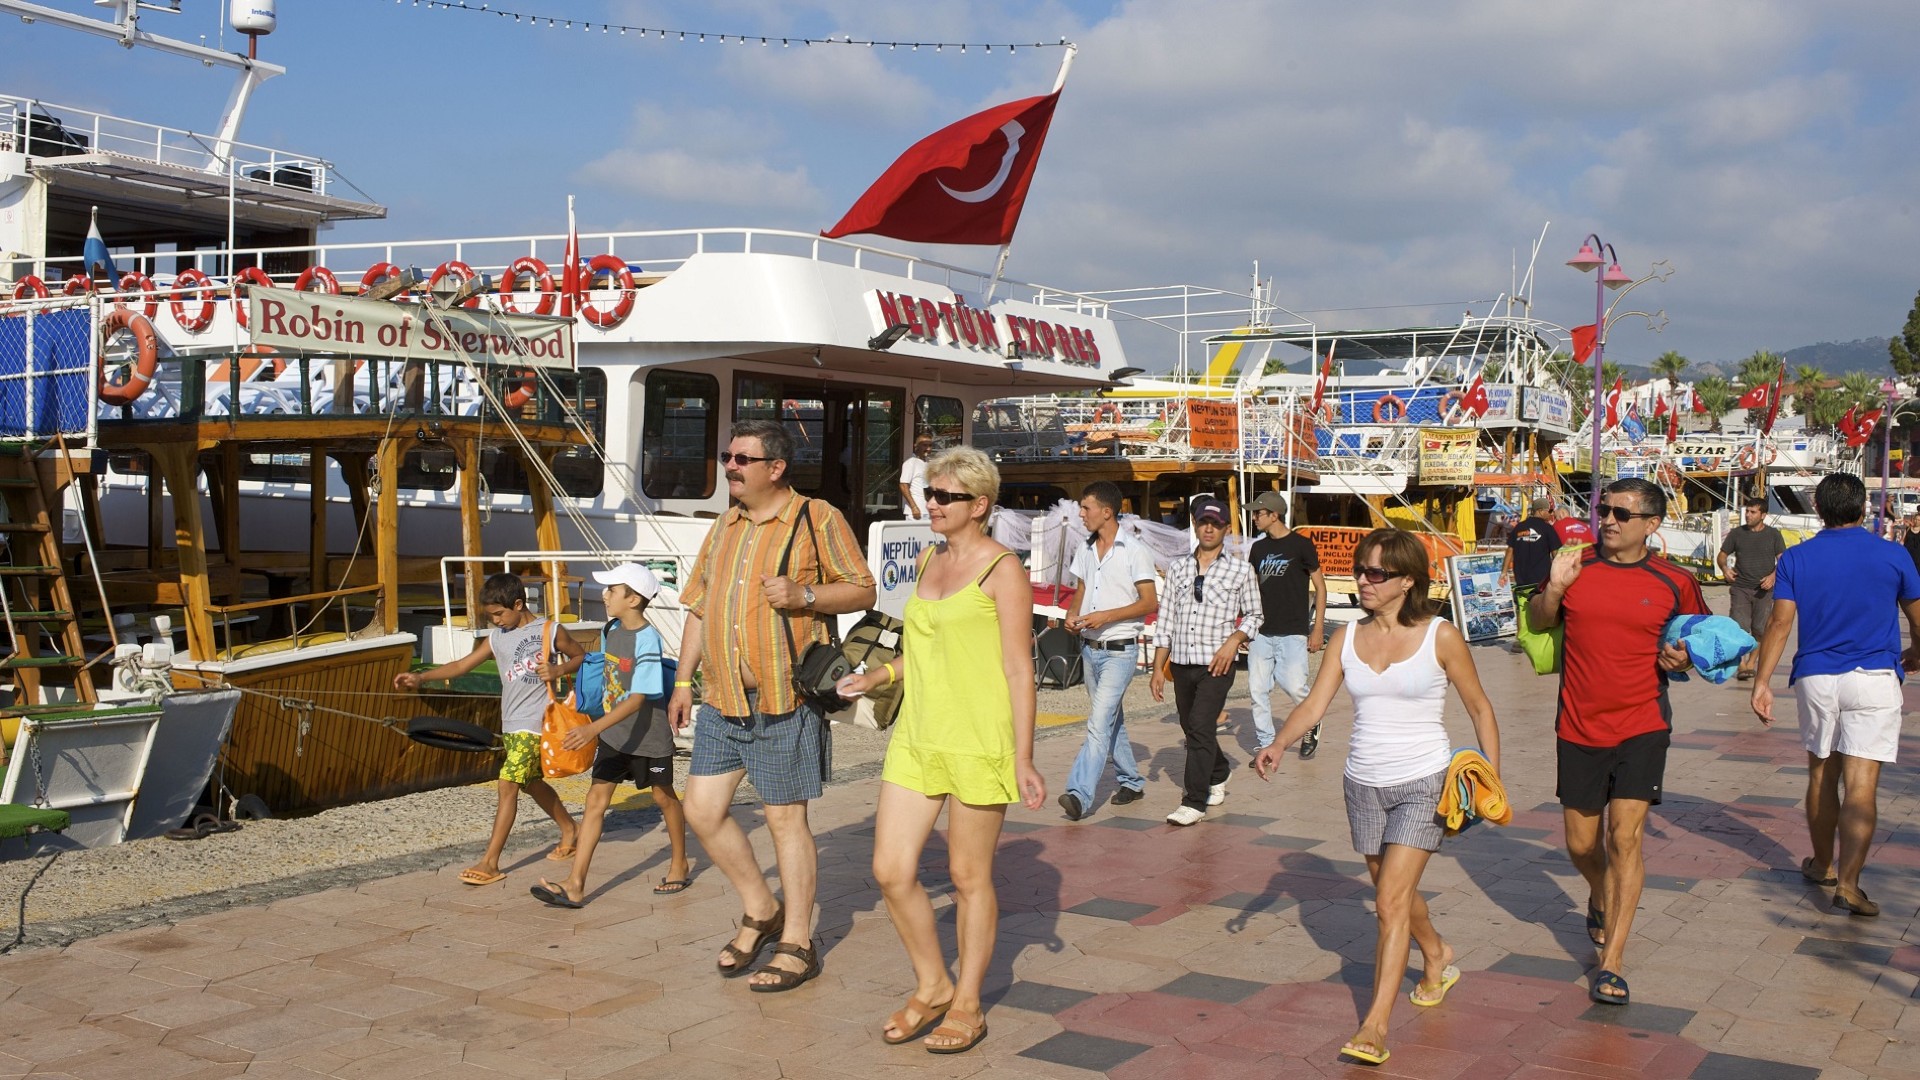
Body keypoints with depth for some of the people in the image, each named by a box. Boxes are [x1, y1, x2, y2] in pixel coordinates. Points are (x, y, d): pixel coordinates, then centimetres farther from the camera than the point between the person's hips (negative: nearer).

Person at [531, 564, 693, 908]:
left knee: (664, 797, 13)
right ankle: (575, 886, -5)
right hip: (612, 734, 6)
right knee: (596, 799, -2)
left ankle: (680, 866, 34)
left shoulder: (647, 640, -22)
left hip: (648, 735, -6)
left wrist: (594, 728, -38)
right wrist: (597, 729, 19)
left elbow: (638, 698, -29)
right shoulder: (611, 629, 1)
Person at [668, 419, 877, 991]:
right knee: (702, 809, 5)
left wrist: (802, 594, -20)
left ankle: (797, 943, 15)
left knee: (785, 817, 1)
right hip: (723, 702, 7)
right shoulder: (724, 528, 16)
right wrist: (683, 680, 15)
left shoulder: (817, 519, -4)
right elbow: (700, 608, 20)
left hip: (785, 701, -7)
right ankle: (761, 912, 25)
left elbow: (862, 590, -4)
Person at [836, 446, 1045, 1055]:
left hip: (977, 741, -7)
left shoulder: (1002, 571, -9)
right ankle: (931, 987, 24)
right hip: (917, 734, 7)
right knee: (891, 870, 4)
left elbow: (1019, 668, -11)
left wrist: (1023, 758, -14)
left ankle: (967, 1005, 22)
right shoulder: (930, 560, 13)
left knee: (969, 877, 5)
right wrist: (879, 676, 7)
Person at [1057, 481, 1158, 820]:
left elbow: (1150, 602, -12)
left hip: (1119, 650, -7)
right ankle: (1131, 781, 31)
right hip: (1090, 648, 8)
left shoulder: (1134, 550, -11)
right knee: (1112, 720, 17)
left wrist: (1106, 616, -22)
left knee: (1100, 722, -15)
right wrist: (1073, 614, -2)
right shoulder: (1085, 550, 9)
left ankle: (1080, 794, -22)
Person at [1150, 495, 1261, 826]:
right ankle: (1217, 776, 41)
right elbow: (1165, 620, 9)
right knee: (1191, 728, 15)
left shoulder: (1240, 569, 1)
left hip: (1216, 664, -4)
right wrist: (1158, 668, 5)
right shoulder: (1179, 568, 9)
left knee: (1200, 728, -13)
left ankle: (1194, 801, -8)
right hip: (1181, 662, 4)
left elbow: (1253, 615, 8)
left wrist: (1234, 640, -11)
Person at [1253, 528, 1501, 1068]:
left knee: (1391, 902, -13)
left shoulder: (1440, 637, -8)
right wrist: (1279, 745, -24)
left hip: (1423, 784, -5)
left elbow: (1480, 708, 2)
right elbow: (1314, 704, -6)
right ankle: (1438, 956, 50)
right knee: (1393, 891, 21)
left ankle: (1375, 1025, -9)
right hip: (1364, 783, 5)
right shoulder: (1348, 638, 2)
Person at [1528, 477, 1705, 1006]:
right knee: (1581, 845, 12)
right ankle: (1600, 899, 47)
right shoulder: (1575, 566, 0)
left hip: (1641, 726, -2)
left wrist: (1684, 659, -10)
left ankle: (1611, 962, -2)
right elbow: (1538, 622, 13)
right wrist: (1553, 590, -8)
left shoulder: (1675, 583, -3)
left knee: (1625, 838, -11)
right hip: (1578, 728, 2)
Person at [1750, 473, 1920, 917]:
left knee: (1821, 775, 17)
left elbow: (1780, 623, -7)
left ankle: (1823, 865, 31)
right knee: (1861, 784, -7)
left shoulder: (1795, 558, 0)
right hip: (1874, 679, -2)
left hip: (1815, 677, 2)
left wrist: (1762, 682, -5)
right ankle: (1848, 883, -16)